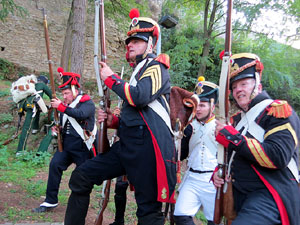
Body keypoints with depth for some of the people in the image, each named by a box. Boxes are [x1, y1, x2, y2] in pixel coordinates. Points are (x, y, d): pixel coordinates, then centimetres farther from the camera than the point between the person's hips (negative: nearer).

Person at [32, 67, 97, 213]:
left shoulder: (87, 103, -8)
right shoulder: (65, 105, 14)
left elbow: (81, 114, -30)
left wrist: (61, 107, -31)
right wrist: (57, 129, 4)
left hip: (82, 147, -6)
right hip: (66, 145, 6)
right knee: (55, 164, -12)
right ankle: (51, 201, -1)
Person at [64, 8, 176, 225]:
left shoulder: (156, 67, -2)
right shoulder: (137, 71, 25)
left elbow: (139, 97, -22)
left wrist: (111, 78, -6)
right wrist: (113, 121, 10)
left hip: (147, 146, -9)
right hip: (127, 145, 9)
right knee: (81, 176, 7)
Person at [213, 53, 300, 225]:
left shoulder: (279, 111, -7)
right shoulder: (237, 119, 15)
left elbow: (278, 157, -22)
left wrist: (232, 138, -19)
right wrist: (218, 172, 6)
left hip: (269, 197, -7)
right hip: (240, 197, 8)